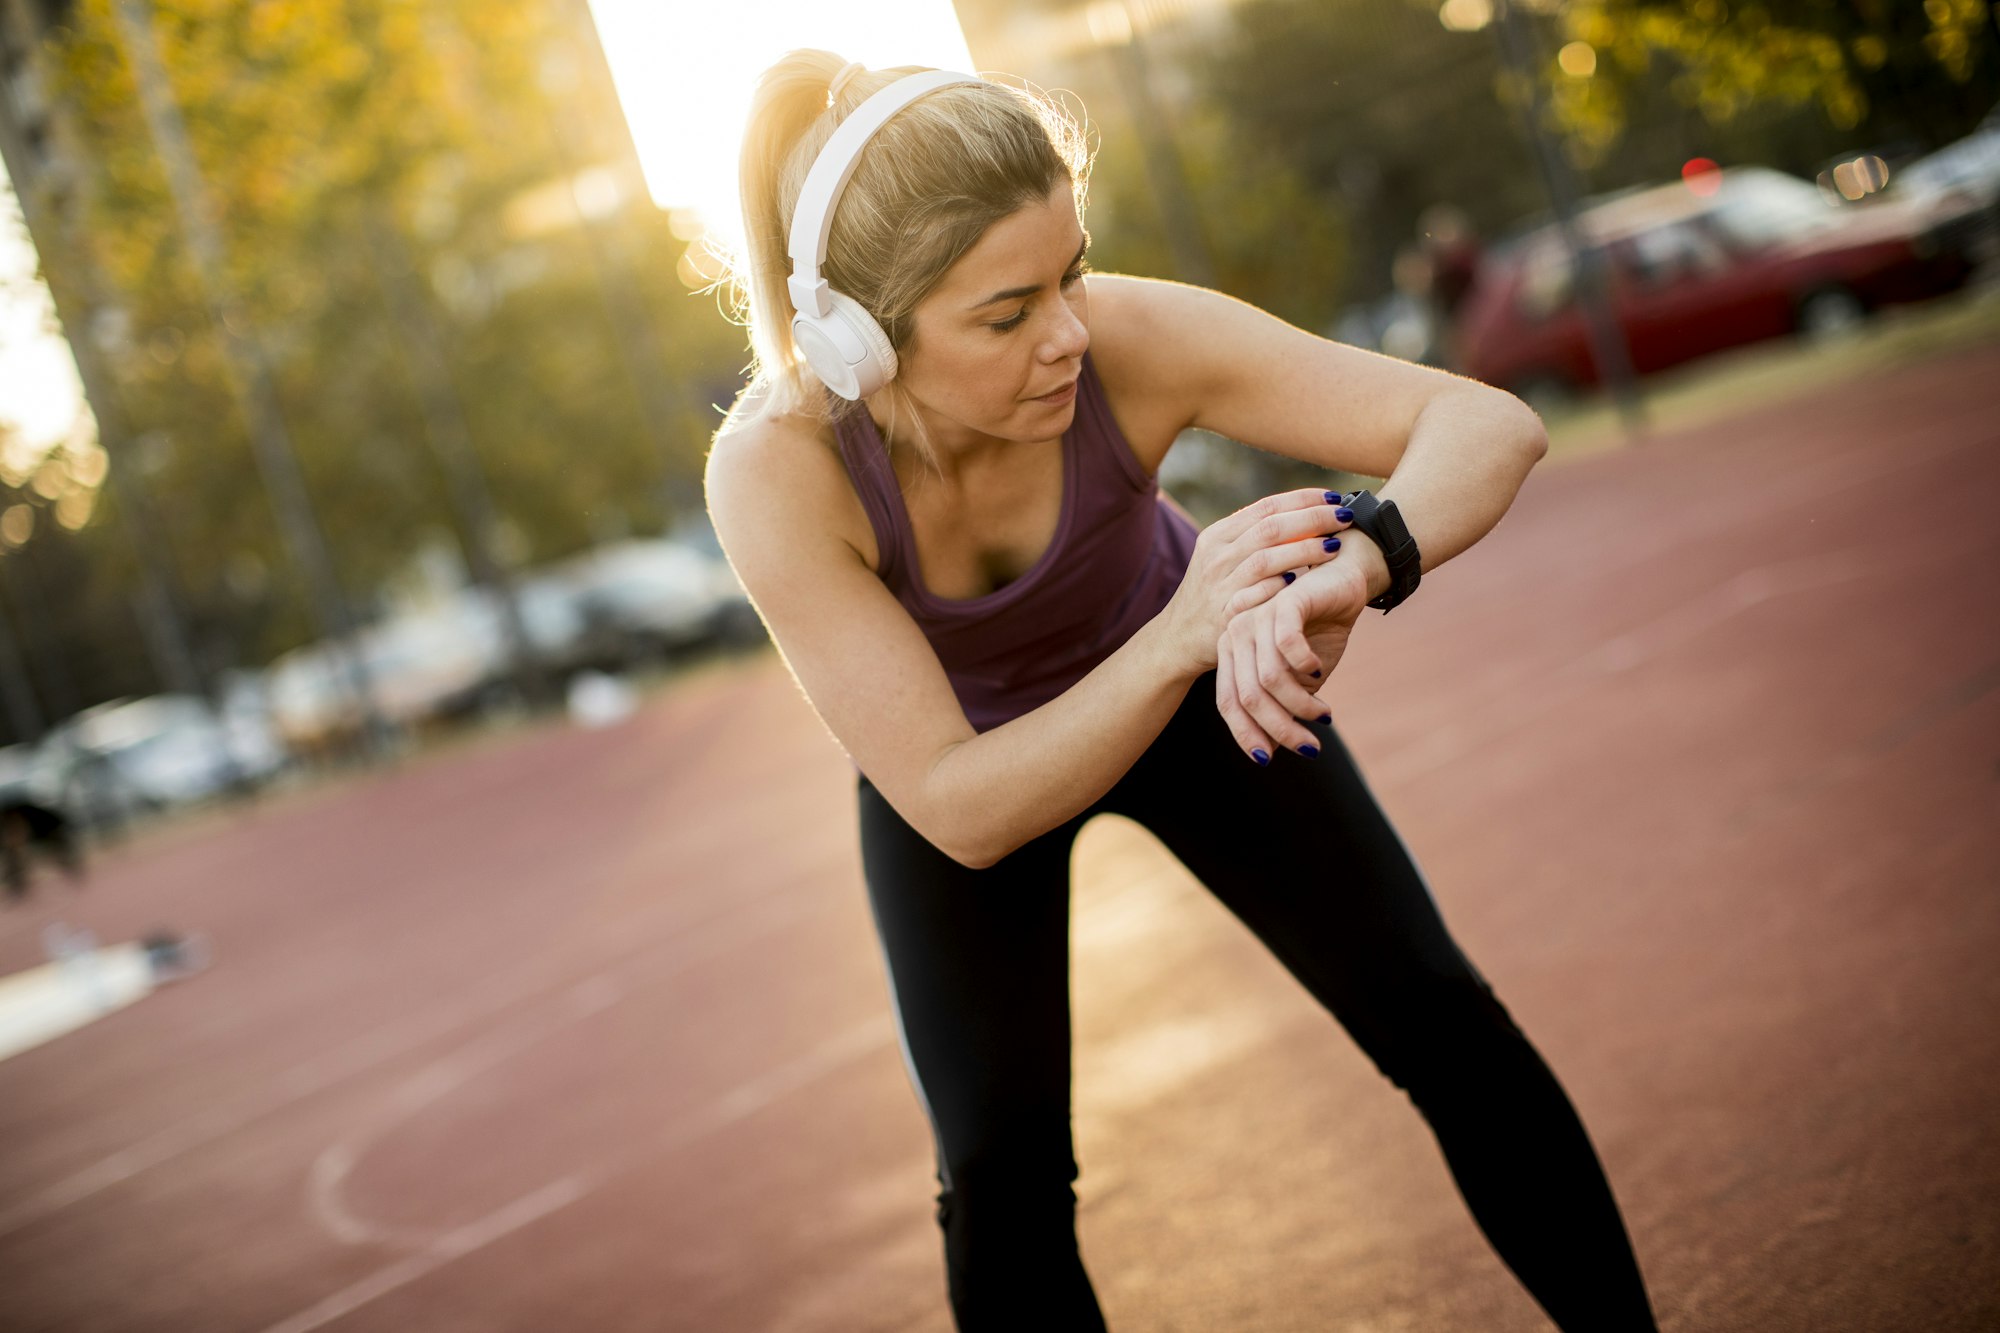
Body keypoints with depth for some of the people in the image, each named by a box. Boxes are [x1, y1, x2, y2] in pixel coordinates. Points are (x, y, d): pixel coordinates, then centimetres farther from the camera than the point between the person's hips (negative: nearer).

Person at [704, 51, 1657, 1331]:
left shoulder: (1128, 339, -36)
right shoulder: (775, 471, -38)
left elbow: (1490, 425, -36)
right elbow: (960, 815, -36)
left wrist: (1352, 570, -57)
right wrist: (1181, 639, -50)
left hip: (1182, 678, 1)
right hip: (964, 757, -1)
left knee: (1444, 1026, -2)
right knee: (1000, 1174, -10)